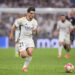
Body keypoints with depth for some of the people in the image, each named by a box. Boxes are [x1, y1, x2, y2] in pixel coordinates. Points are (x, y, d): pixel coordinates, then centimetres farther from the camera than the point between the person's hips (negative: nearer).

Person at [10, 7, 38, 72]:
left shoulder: (34, 22, 0)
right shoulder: (21, 20, -13)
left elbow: (36, 32, 3)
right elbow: (14, 26, 0)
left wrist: (36, 31, -20)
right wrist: (11, 34, 2)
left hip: (30, 39, 4)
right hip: (22, 39, -4)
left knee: (30, 53, -15)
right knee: (24, 56, -13)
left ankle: (25, 67, 5)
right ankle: (20, 52, 26)